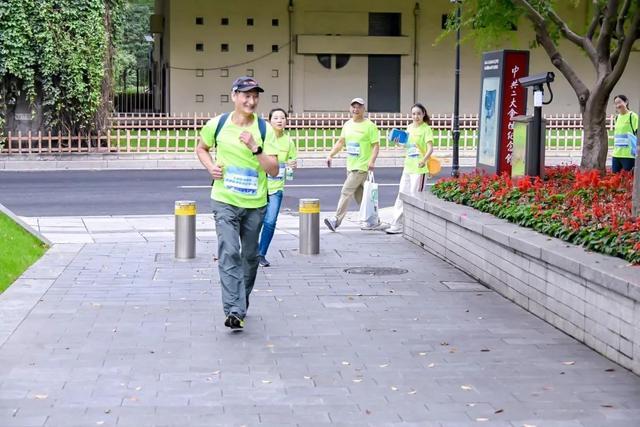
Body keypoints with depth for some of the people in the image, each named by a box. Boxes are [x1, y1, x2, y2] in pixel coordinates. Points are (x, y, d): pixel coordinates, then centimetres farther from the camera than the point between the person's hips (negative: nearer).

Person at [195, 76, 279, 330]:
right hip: (225, 201, -2)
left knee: (250, 256, 13)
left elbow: (274, 170, -8)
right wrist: (210, 167, -2)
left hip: (255, 204, 2)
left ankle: (241, 304, 33)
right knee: (229, 253, -16)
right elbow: (201, 148, 18)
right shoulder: (217, 124, -2)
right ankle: (234, 311, -20)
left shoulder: (264, 129, -3)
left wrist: (255, 148, -21)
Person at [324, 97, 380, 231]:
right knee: (359, 195, 13)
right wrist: (330, 155, 6)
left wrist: (372, 161, -23)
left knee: (346, 191, -13)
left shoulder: (370, 126, -8)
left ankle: (336, 220, -13)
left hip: (362, 167, -8)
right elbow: (340, 142, 17)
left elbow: (376, 145, -10)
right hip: (350, 165, 8)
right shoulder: (347, 124, 12)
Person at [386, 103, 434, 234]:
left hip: (419, 168, -7)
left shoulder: (426, 129, -10)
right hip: (407, 167, 7)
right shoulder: (410, 127, 10)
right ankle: (397, 225, 18)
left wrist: (424, 160, -39)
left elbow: (430, 148, -21)